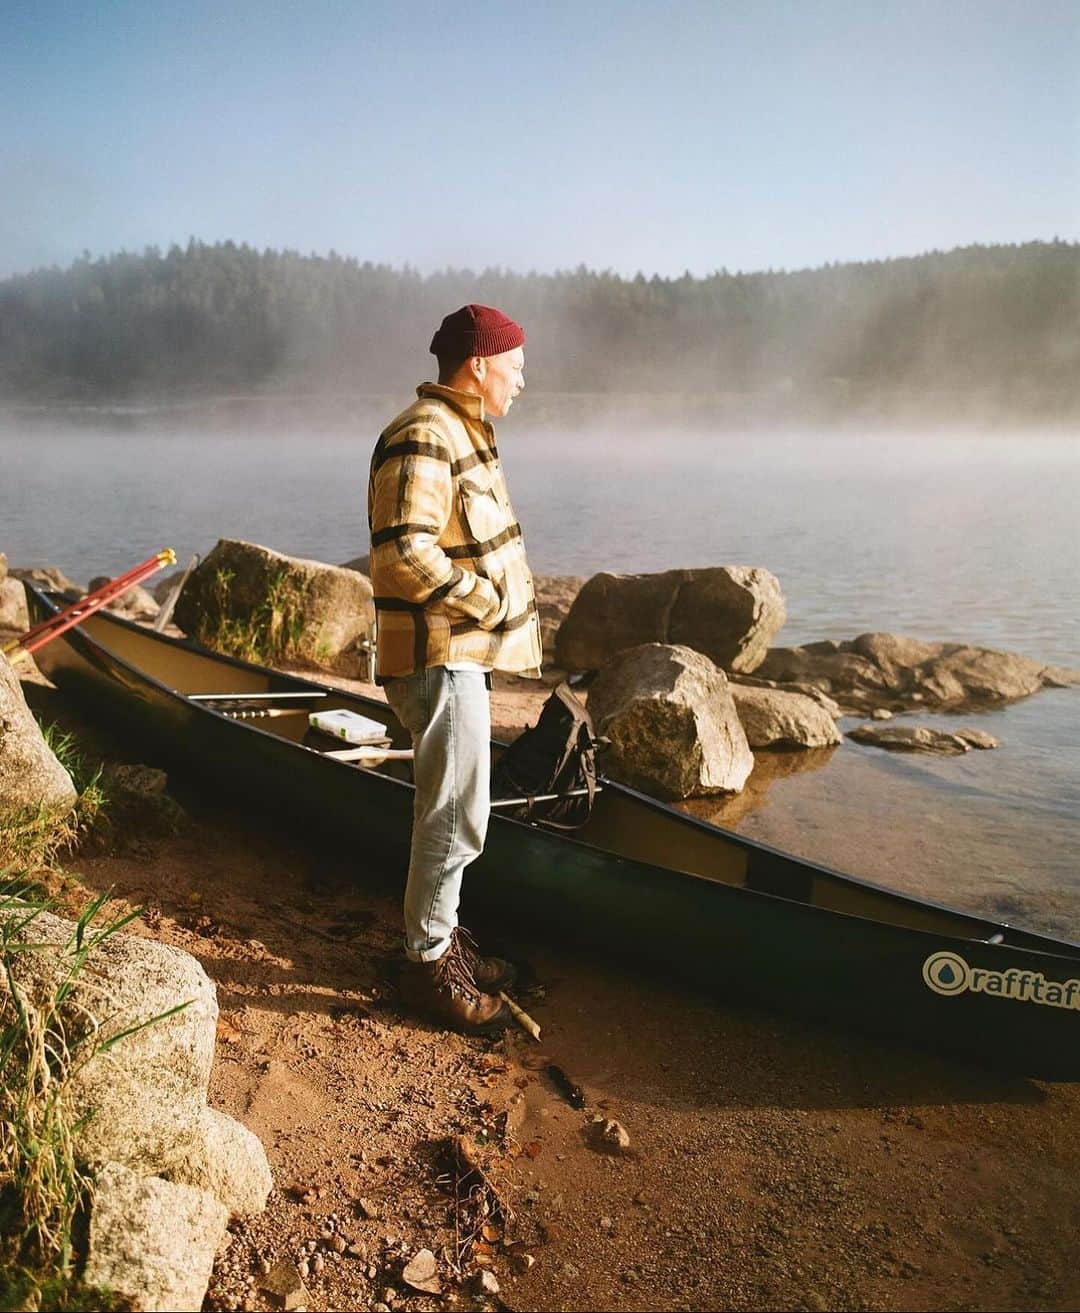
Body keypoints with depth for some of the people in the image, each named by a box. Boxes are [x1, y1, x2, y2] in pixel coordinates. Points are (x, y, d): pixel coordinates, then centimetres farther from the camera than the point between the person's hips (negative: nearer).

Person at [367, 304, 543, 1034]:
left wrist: (498, 602, 9)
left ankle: (441, 933, 33)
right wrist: (493, 604, -19)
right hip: (439, 656, -11)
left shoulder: (461, 431, 15)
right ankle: (429, 961, 11)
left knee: (452, 808, 19)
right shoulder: (423, 439, -19)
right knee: (457, 816, -4)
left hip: (464, 650, 11)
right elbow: (405, 555, -28)